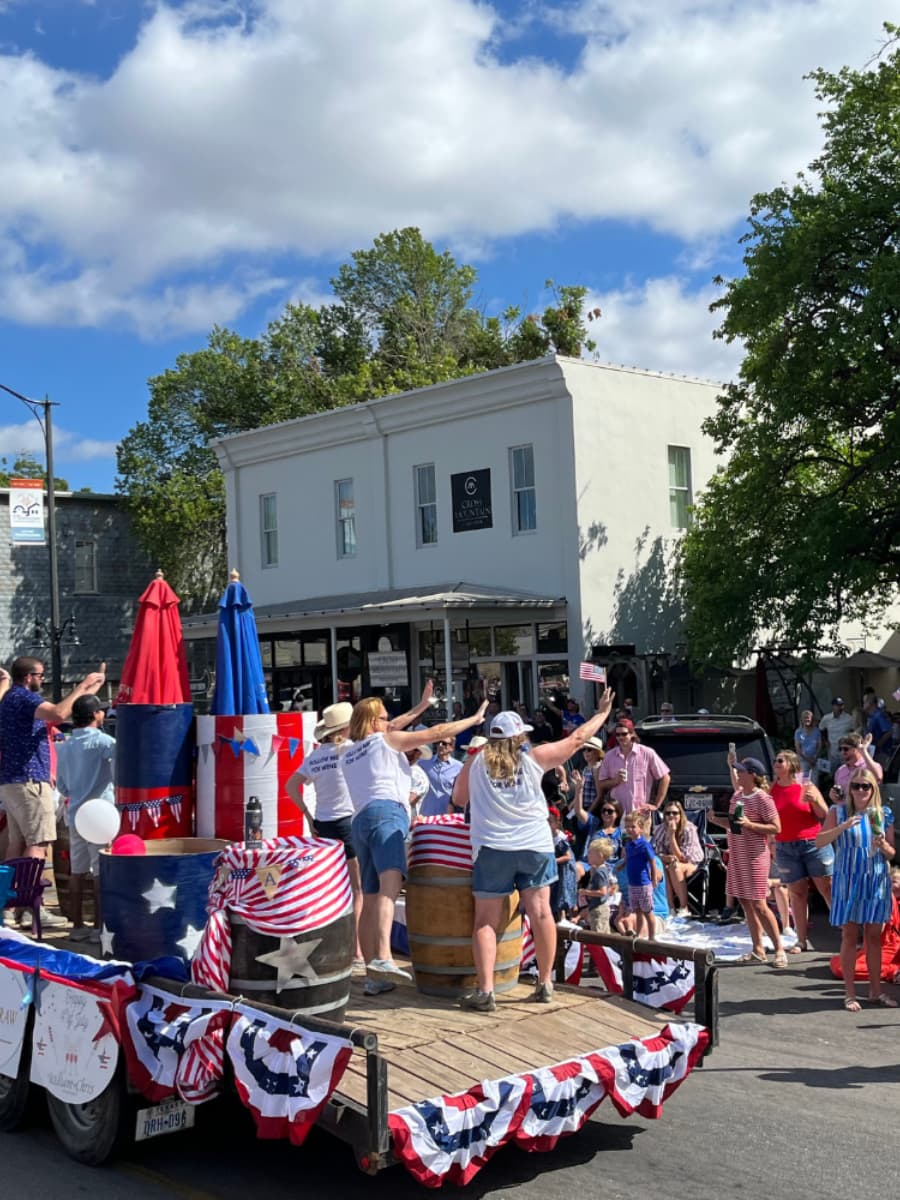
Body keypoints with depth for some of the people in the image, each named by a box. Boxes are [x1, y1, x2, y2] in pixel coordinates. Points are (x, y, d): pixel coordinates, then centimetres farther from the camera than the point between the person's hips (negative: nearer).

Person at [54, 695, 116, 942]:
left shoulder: (64, 747, 9)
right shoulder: (102, 741, -11)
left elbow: (62, 787, 16)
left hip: (74, 815, 7)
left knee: (77, 872, 10)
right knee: (101, 874, -2)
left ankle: (78, 926, 15)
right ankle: (99, 928, -1)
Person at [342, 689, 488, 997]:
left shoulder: (349, 753, 30)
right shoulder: (385, 740, 12)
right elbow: (436, 733, 10)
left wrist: (420, 706, 52)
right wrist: (475, 718, 21)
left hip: (359, 821, 8)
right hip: (386, 813, -8)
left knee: (370, 900, 8)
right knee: (390, 886, -26)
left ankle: (373, 977, 6)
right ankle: (383, 958, -47)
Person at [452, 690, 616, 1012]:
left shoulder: (476, 763, 5)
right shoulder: (535, 757, 4)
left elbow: (459, 798, 17)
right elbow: (576, 739, 14)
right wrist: (602, 713, 26)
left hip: (492, 847, 0)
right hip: (535, 844, 0)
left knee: (485, 921, 1)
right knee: (540, 912, 6)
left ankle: (485, 991, -5)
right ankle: (545, 984, 13)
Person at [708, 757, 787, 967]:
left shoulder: (762, 799, -14)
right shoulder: (737, 795, 11)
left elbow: (776, 828, -15)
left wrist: (750, 825, -24)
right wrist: (716, 819, 4)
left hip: (755, 857, -8)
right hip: (737, 855, 8)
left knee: (758, 904, -8)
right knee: (745, 903, 9)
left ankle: (779, 949, 2)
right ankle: (758, 950, 16)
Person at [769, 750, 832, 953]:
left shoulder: (806, 787, -1)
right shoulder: (772, 789, 6)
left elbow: (824, 815, -1)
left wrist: (815, 800, -16)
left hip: (813, 844, -3)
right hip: (785, 848, 3)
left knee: (828, 889, -1)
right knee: (797, 893, 5)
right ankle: (802, 940, 10)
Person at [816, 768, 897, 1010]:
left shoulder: (884, 814, 5)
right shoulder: (839, 811, -1)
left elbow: (891, 854, 11)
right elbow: (819, 841, -8)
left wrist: (883, 845, -12)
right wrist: (842, 827, -21)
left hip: (876, 881, 2)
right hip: (848, 881, -2)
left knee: (874, 936, 9)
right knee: (850, 936, 0)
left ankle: (875, 991, 19)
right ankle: (849, 993, 7)